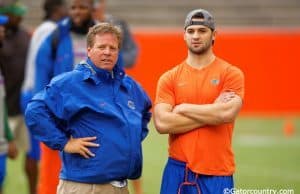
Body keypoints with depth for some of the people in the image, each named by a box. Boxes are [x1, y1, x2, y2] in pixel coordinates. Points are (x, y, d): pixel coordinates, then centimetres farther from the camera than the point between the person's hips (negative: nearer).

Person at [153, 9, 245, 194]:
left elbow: (227, 113, -15)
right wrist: (212, 112, -9)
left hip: (217, 173, -2)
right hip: (178, 170, 2)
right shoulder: (169, 78, 6)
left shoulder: (231, 74, 1)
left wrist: (183, 108, -5)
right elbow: (162, 123, -7)